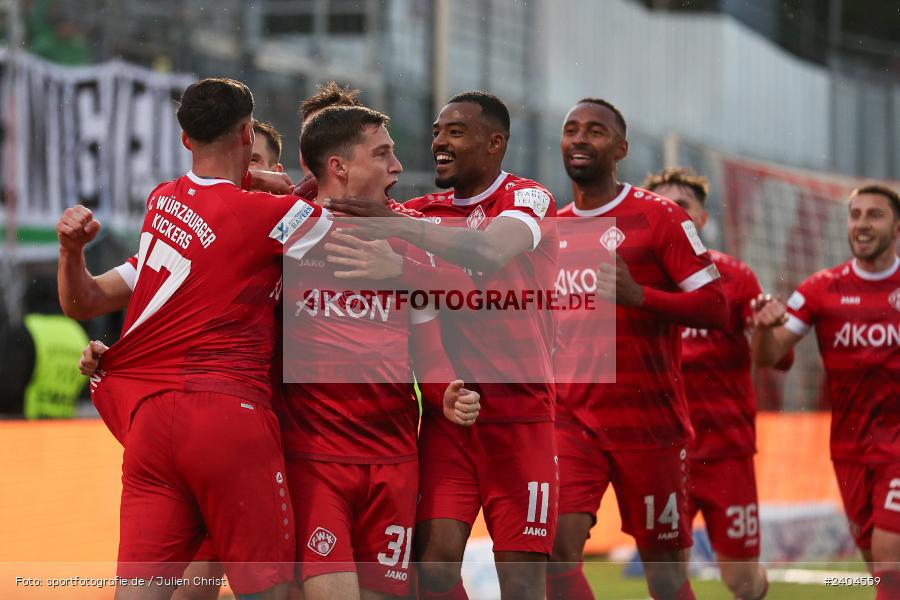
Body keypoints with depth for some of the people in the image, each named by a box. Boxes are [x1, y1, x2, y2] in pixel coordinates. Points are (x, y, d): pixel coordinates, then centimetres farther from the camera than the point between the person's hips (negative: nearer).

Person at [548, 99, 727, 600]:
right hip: (571, 418, 4)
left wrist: (639, 295, -23)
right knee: (557, 549, -15)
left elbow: (714, 307, -9)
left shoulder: (659, 217, -4)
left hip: (649, 421, -4)